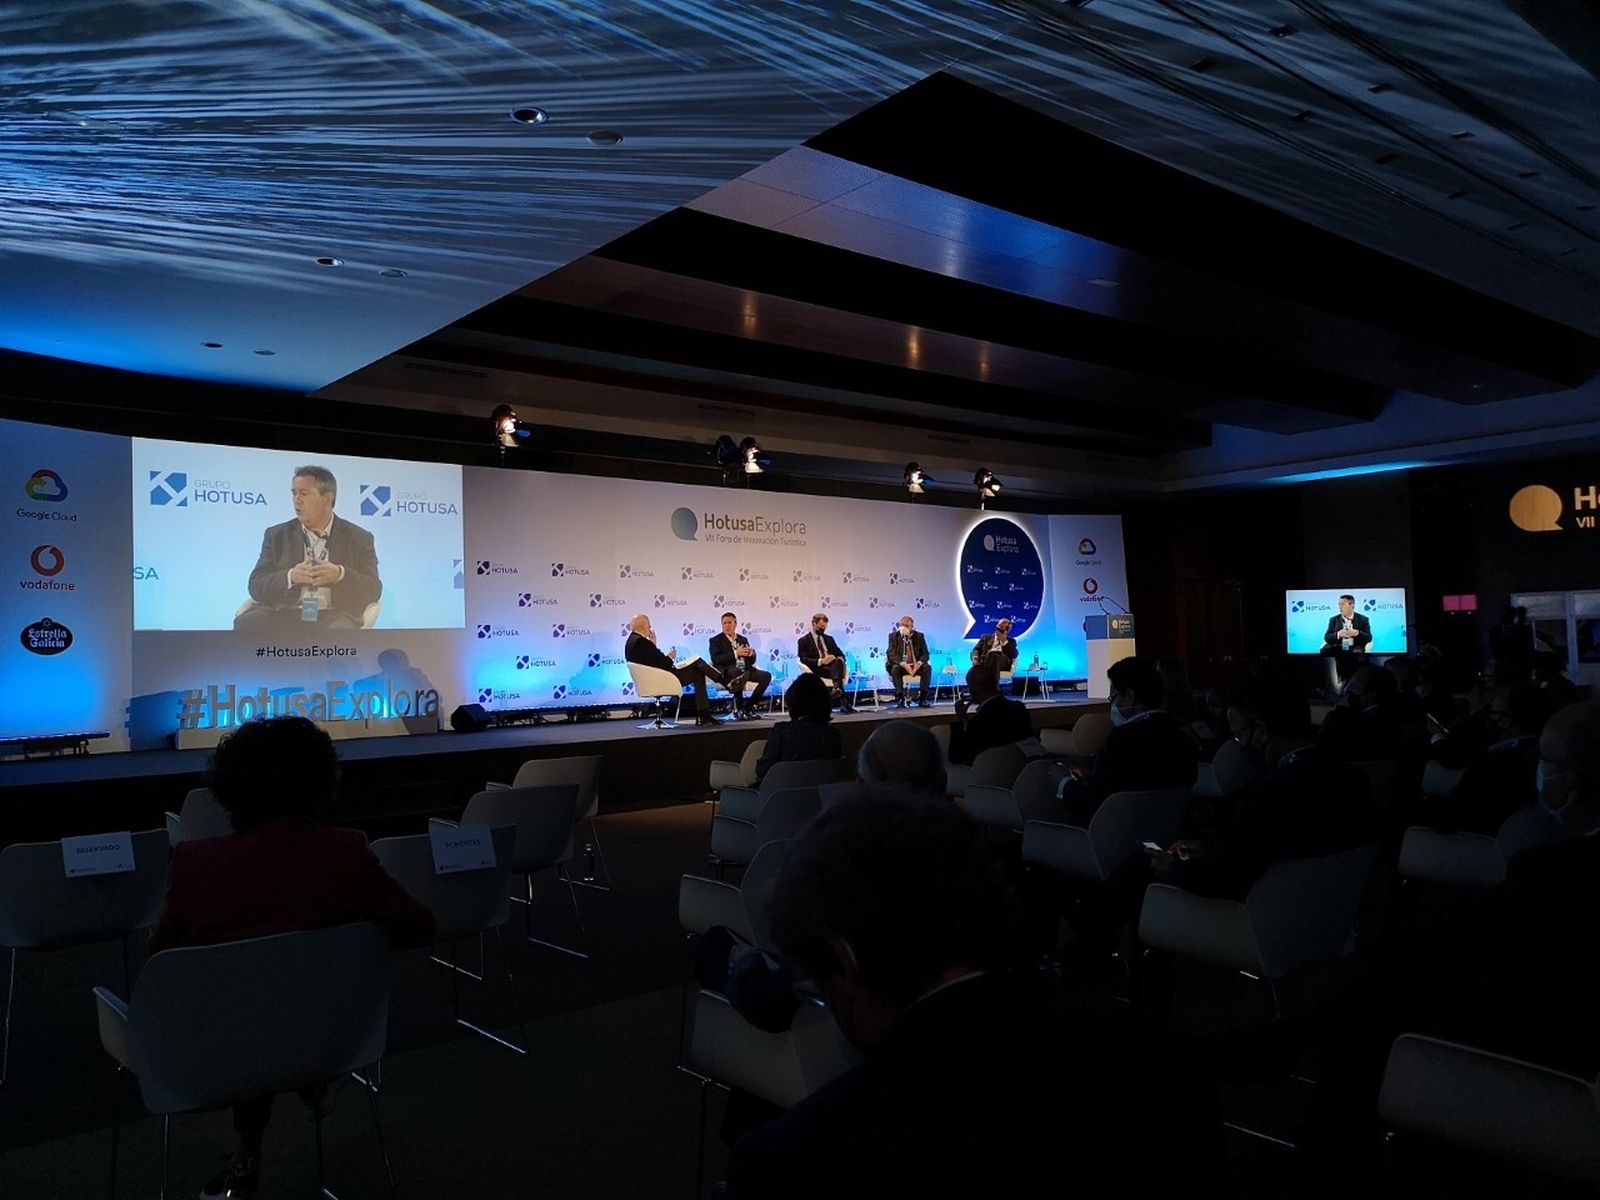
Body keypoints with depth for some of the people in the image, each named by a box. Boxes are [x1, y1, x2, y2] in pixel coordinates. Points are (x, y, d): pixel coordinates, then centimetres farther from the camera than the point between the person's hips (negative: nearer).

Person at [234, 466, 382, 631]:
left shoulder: (359, 538, 12)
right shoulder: (277, 535, 17)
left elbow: (373, 590, 3)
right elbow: (256, 586, 8)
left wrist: (340, 575, -17)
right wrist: (290, 577, -14)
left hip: (332, 616, -2)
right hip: (285, 615, 3)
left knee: (340, 631, -37)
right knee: (246, 623, -28)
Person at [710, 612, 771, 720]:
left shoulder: (743, 639, 23)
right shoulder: (716, 641, 7)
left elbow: (751, 661, 18)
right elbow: (715, 659, -10)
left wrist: (751, 654, -7)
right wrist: (735, 653, -19)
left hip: (745, 670, 6)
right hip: (728, 672, -6)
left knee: (766, 675, -18)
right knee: (737, 673, -40)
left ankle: (748, 706, -9)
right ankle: (739, 710, -25)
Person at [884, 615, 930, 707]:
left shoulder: (919, 636, 4)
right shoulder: (893, 636, -1)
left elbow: (925, 654, 1)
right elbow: (892, 654, -11)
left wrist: (919, 663, -22)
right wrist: (903, 664, -29)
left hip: (916, 666, 2)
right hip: (901, 666, -2)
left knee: (927, 667, -27)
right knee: (895, 668, -34)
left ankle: (923, 697, -25)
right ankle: (900, 698, -31)